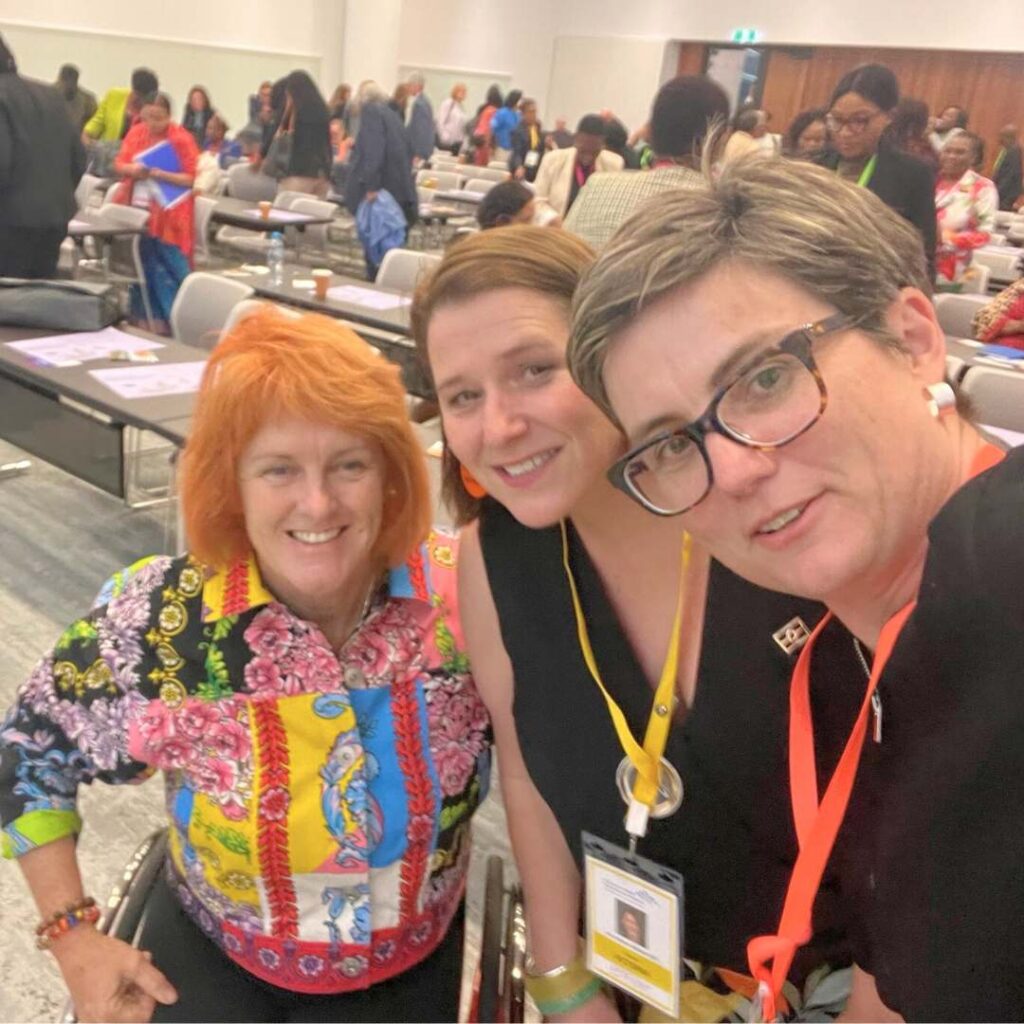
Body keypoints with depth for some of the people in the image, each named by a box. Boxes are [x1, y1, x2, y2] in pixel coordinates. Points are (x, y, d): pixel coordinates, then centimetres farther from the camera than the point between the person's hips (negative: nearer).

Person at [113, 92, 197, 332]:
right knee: (141, 265, 12)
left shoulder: (181, 139, -9)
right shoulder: (136, 133, 6)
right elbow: (119, 164, 9)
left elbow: (191, 178, -12)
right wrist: (131, 169, -13)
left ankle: (169, 318, 5)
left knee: (165, 268, -4)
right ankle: (145, 316, 23)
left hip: (166, 216, -5)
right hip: (137, 210, 5)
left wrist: (161, 174, -23)